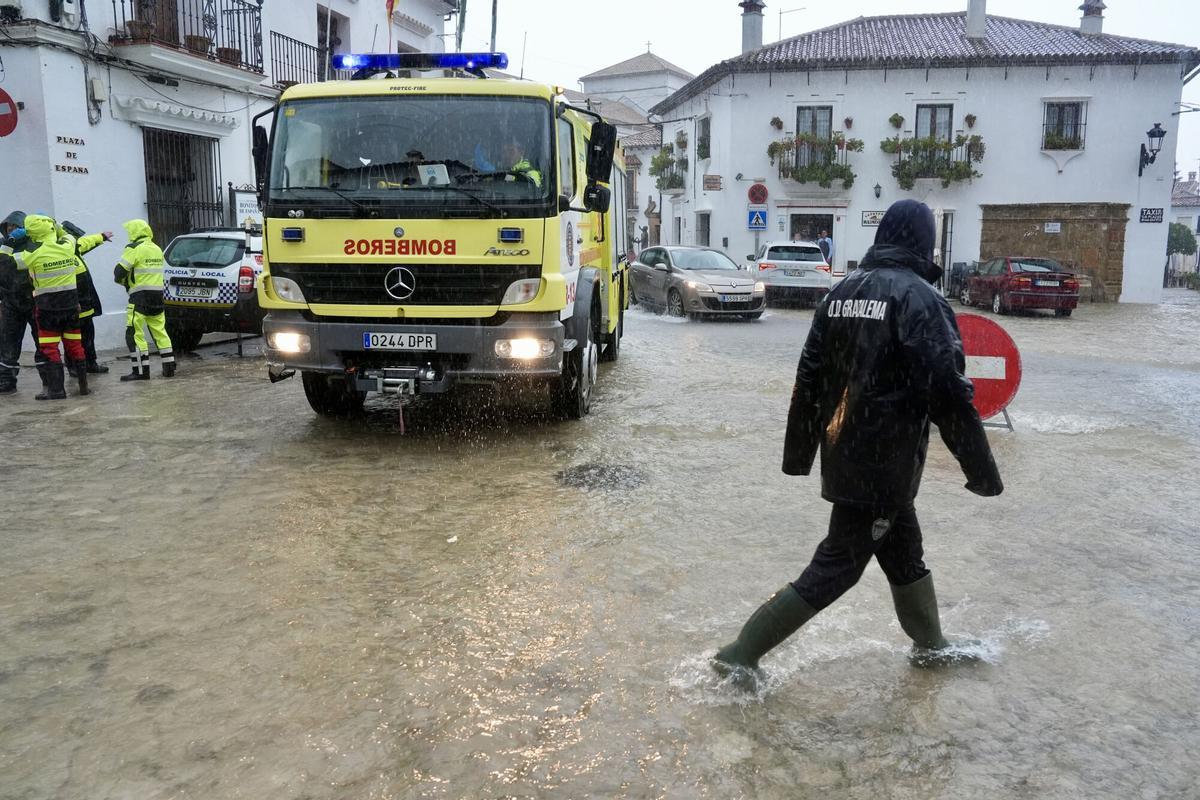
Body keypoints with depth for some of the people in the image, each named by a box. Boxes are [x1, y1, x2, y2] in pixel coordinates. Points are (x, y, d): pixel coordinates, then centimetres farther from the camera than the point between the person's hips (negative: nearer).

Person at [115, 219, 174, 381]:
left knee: (135, 334, -2)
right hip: (157, 295, 7)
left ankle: (141, 371, -4)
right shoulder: (157, 249, 14)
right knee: (160, 331, 13)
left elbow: (119, 272, -13)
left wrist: (124, 282, 7)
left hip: (140, 297, -7)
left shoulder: (134, 248, -10)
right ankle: (169, 367, 14)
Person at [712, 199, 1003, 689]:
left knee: (905, 551, 24)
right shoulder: (919, 298, -13)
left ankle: (931, 645, 42)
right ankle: (741, 654, 3)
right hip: (885, 462, -7)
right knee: (837, 567, 2)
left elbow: (809, 377, 10)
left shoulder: (843, 292, 7)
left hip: (842, 453, 8)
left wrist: (798, 451, 18)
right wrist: (982, 471, -9)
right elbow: (948, 393, -17)